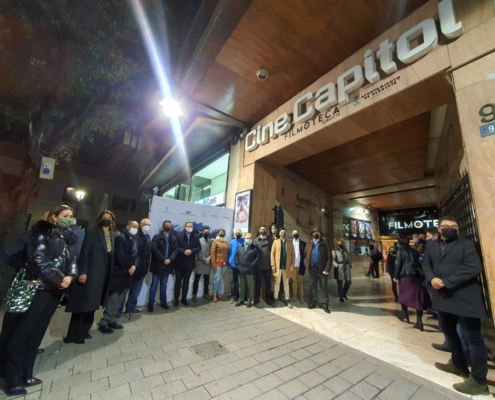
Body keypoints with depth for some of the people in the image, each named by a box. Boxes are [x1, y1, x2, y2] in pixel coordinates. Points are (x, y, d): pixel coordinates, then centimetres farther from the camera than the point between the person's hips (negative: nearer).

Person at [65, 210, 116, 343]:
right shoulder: (92, 232, -6)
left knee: (92, 303, 14)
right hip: (90, 272, -6)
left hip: (104, 273, 6)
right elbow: (84, 252, -12)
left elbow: (112, 255, 9)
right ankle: (73, 334, 16)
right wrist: (82, 272, -19)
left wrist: (110, 273, 6)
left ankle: (83, 331, 27)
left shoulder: (113, 235, 10)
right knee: (82, 302, 2)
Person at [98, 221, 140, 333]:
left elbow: (138, 254, 6)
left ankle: (112, 320, 26)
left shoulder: (135, 239, 10)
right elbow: (120, 256, -20)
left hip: (128, 273, 7)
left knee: (118, 300, 15)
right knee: (112, 299, -1)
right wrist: (128, 268, -13)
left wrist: (134, 266, -11)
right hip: (118, 272, -7)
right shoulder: (121, 238, -13)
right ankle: (104, 323, 11)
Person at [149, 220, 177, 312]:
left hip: (167, 265, 3)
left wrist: (170, 259, -16)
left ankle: (163, 302, 24)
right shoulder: (156, 237, -2)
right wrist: (163, 259, -18)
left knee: (164, 285, 14)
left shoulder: (174, 238, 9)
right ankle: (151, 303, 15)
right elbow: (154, 249, -13)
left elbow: (175, 250, 1)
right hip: (158, 264, -3)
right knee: (154, 285, 4)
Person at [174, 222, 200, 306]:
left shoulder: (195, 237, 4)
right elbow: (175, 247, -12)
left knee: (186, 282, 14)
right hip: (179, 262, -3)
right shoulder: (179, 235, -5)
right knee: (178, 282, 9)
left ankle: (184, 299, 26)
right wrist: (183, 251, -23)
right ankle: (176, 299, 21)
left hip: (189, 263, 3)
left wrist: (191, 251, -17)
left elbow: (198, 247, 0)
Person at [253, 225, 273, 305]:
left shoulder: (270, 239, 4)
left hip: (268, 265, 1)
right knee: (258, 281, 9)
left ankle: (268, 298, 24)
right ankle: (257, 298, 22)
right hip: (259, 265, 0)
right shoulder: (256, 240, 3)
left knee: (268, 282, 10)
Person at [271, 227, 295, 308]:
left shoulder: (290, 244, 9)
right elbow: (272, 253, -1)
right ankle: (275, 299, 16)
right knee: (277, 282, 6)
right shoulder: (276, 242, 5)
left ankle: (287, 300, 18)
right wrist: (273, 265, -8)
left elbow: (293, 255, 5)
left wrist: (292, 265, -5)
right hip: (278, 266, -1)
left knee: (286, 283, 11)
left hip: (287, 267, 1)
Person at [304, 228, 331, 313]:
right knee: (312, 286, 12)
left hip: (322, 269, -3)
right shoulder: (309, 245, 9)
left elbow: (329, 257, -8)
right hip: (312, 269, 3)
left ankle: (325, 305, 17)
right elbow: (306, 256, 10)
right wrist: (307, 266, -2)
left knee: (324, 287, 6)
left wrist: (327, 269, -15)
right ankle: (313, 303, 24)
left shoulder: (324, 244, -2)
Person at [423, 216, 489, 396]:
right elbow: (426, 264, 8)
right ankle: (458, 364, 41)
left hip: (465, 297, -5)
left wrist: (446, 282, -20)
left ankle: (478, 381, 20)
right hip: (442, 297, 6)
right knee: (449, 332, 20)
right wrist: (432, 278, -12)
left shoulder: (467, 244, -6)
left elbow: (473, 268, -16)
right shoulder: (431, 245, 9)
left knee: (473, 337, 6)